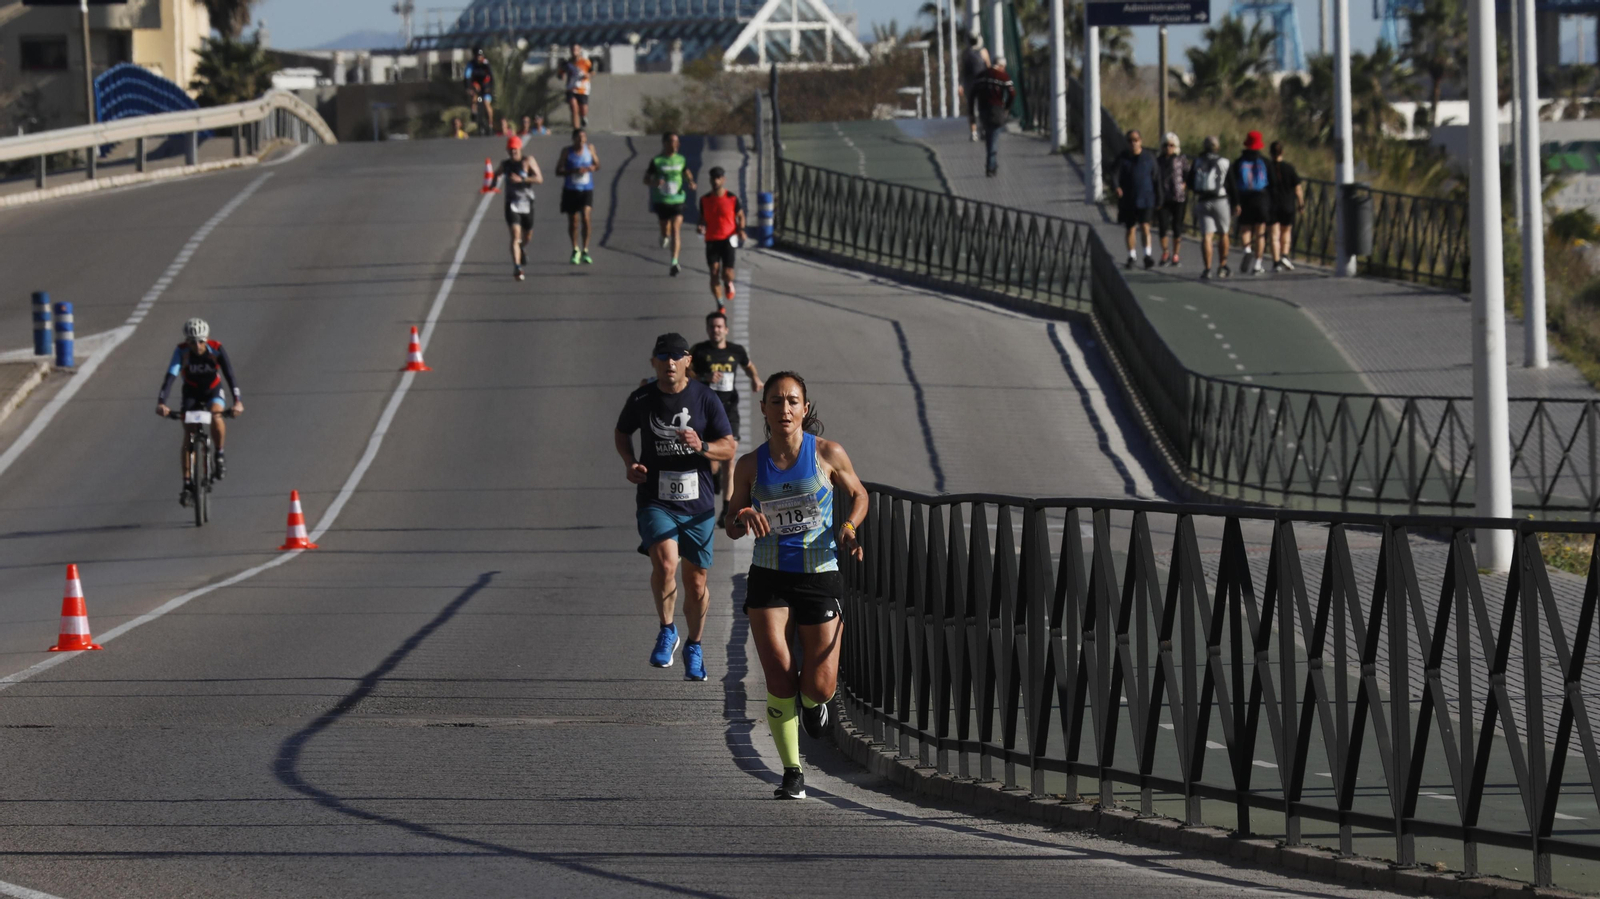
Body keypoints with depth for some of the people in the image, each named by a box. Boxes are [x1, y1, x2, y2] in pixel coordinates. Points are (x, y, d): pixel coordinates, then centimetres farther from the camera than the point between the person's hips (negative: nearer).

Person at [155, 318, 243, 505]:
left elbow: (230, 375, -32)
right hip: (191, 393, 1)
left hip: (213, 391, -1)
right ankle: (187, 483, -6)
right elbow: (170, 376, -34)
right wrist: (161, 403, -48)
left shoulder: (216, 349, -25)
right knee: (188, 436, -12)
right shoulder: (181, 351, -24)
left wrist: (237, 401, -47)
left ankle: (219, 455, -9)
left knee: (216, 417, -33)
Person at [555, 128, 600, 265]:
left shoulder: (590, 148, 4)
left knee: (585, 217, -16)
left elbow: (597, 165, 16)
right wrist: (574, 171, -20)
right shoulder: (567, 152, -3)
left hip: (587, 190, 0)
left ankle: (585, 251, -8)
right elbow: (558, 171, -5)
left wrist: (592, 168, -8)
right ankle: (575, 250, 25)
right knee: (573, 221, 5)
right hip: (570, 190, 0)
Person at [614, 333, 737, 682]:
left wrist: (702, 446, -18)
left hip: (697, 501, 1)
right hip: (655, 499, -1)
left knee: (696, 583, 8)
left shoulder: (706, 400, -2)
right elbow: (622, 433, 19)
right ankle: (667, 631, -2)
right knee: (665, 564, -25)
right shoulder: (641, 400, 0)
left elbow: (729, 447, 2)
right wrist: (629, 462, 0)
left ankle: (693, 647, 31)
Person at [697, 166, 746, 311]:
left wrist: (741, 230, -9)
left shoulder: (732, 199, -1)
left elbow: (740, 216, 9)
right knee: (714, 273, -5)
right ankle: (720, 305, 5)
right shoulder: (705, 200, 6)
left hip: (728, 239, -2)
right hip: (711, 240, 2)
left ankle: (728, 284, 26)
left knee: (727, 273, -12)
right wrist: (700, 227, -7)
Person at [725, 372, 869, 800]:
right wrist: (746, 520, -14)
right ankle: (792, 772, 4)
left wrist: (848, 527, -8)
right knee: (779, 682, -12)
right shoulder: (750, 466, 0)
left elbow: (858, 495, 12)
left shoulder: (827, 454, -4)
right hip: (769, 577, 1)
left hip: (819, 576, 0)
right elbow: (732, 527, 10)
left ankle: (814, 702, 35)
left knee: (819, 688, -4)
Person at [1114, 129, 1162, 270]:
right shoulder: (1123, 158, 1)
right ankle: (1132, 256, 21)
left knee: (1145, 226, -15)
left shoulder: (1149, 159, 2)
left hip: (1145, 199, -1)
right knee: (1130, 229, 9)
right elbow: (1115, 174, -12)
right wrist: (1116, 186, -34)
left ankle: (1148, 255, -11)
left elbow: (1156, 180, 7)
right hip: (1128, 199, 1)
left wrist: (1158, 200, 6)